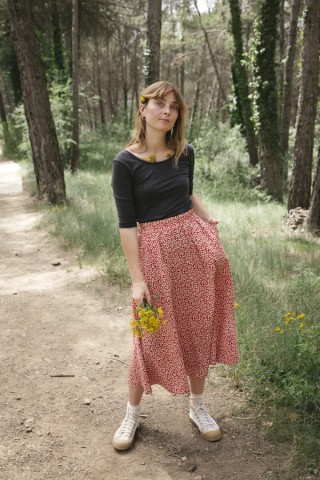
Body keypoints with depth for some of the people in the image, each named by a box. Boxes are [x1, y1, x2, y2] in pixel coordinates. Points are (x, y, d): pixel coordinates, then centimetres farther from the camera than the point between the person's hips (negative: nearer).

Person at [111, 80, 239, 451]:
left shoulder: (185, 153, 3)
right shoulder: (125, 162, -10)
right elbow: (126, 223, -11)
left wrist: (211, 223, 7)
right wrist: (137, 278, -13)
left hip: (195, 245, 4)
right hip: (155, 251, -4)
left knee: (198, 330, 12)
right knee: (152, 338, 4)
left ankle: (198, 407, 32)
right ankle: (132, 414, 28)